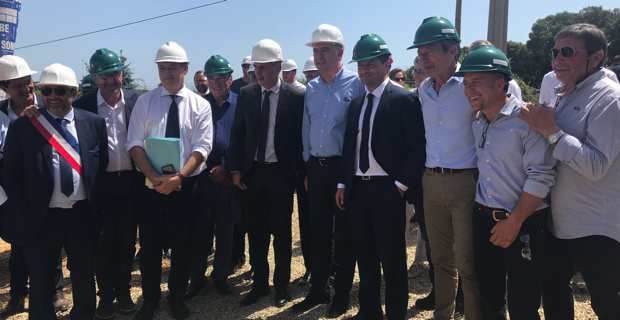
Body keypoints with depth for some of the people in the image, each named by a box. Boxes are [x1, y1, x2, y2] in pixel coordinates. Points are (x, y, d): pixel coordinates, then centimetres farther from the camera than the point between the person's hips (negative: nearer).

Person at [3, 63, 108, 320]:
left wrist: (96, 205, 2)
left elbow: (102, 166, 7)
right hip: (41, 218, -1)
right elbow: (11, 178, -1)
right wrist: (22, 218, -5)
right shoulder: (21, 127, -4)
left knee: (85, 280, 17)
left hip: (82, 215, 1)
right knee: (41, 284, 15)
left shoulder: (94, 123, 1)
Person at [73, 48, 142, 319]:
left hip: (130, 180, 1)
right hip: (100, 182, -1)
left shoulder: (137, 100, 0)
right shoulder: (83, 105, -3)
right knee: (103, 242, 9)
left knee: (127, 240, 12)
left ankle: (123, 292, 28)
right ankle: (106, 296, 25)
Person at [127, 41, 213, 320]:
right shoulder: (145, 102, 2)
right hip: (150, 185, 1)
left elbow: (201, 148, -7)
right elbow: (135, 144, -4)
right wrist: (156, 177, -17)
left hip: (186, 186, 0)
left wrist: (179, 176, -20)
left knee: (182, 246, 11)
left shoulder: (200, 105, 1)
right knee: (150, 247, 9)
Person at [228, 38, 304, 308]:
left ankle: (281, 285, 24)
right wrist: (236, 169, 1)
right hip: (252, 171, 3)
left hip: (281, 173, -3)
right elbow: (237, 134, 6)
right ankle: (259, 283, 26)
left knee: (281, 232, 9)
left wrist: (297, 172, -6)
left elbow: (300, 137, -3)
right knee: (256, 231, 11)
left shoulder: (295, 97, -6)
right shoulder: (245, 95, 4)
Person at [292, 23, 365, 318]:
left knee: (344, 233, 5)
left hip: (344, 166, -5)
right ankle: (317, 289, 27)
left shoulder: (356, 84, -7)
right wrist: (308, 166, 13)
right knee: (318, 230, 12)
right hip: (316, 167, 5)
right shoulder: (311, 88, 11)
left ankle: (342, 294, 21)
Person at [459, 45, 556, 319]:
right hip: (484, 221, 6)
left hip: (524, 225, -6)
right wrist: (482, 214, 8)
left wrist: (514, 222, -16)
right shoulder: (477, 122, 7)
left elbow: (541, 177, -18)